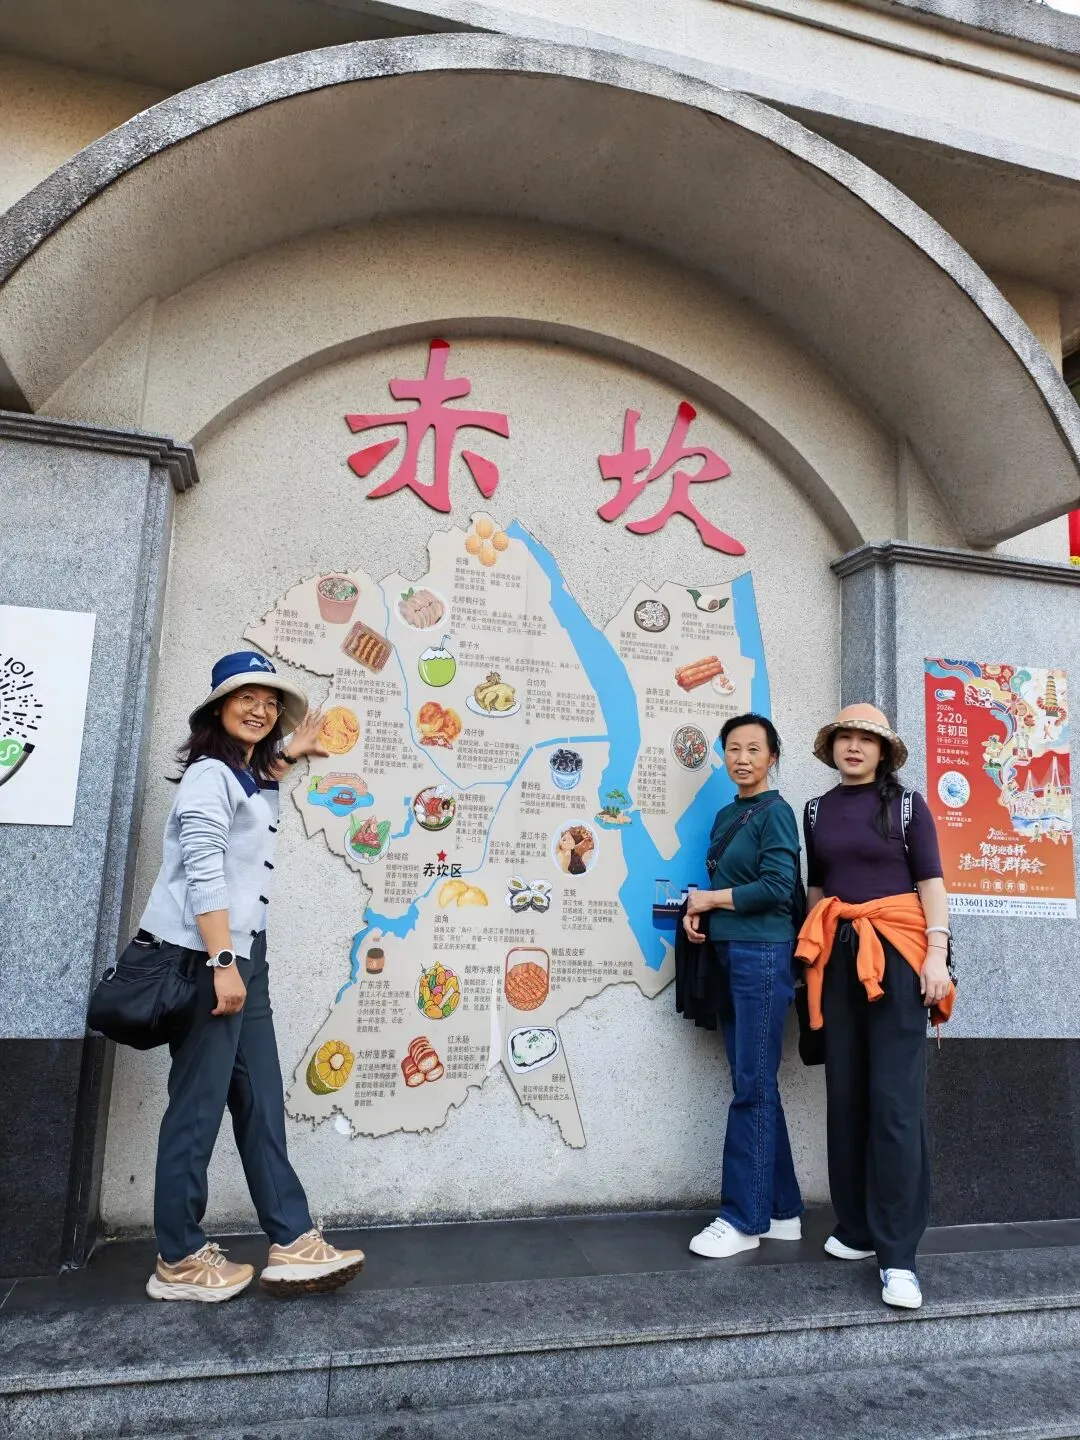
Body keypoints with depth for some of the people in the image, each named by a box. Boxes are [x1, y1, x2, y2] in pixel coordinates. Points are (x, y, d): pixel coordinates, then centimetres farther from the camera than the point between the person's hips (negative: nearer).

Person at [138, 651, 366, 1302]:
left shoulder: (251, 779, 18)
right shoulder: (209, 773, -9)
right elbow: (202, 870, -18)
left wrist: (289, 755, 31)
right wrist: (221, 963, -23)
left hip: (243, 955, 9)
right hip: (203, 956, -9)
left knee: (261, 1102, 8)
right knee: (199, 1106, -1)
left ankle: (293, 1242, 12)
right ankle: (180, 1260, 13)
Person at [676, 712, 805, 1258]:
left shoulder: (776, 812, -7)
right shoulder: (726, 815, 16)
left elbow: (777, 886, -17)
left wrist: (709, 899, -8)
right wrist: (697, 910, -1)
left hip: (761, 956, -8)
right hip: (726, 955, 8)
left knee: (752, 1088, -2)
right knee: (756, 1087, 12)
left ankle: (744, 1218, 7)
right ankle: (781, 1211, 22)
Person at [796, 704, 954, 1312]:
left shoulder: (908, 804, 2)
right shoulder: (818, 810, 12)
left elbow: (931, 880, -1)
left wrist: (936, 953, -11)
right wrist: (813, 953, 11)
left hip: (897, 949, -4)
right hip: (837, 954, 4)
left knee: (896, 1096, -7)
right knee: (846, 1090, 7)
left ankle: (898, 1252, -1)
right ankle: (858, 1226, 21)